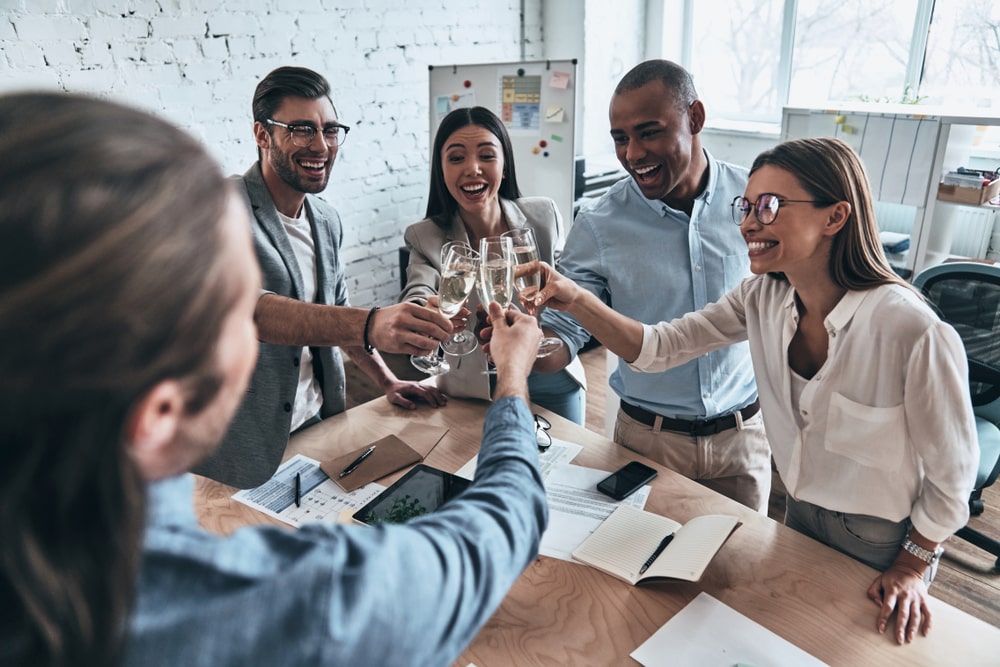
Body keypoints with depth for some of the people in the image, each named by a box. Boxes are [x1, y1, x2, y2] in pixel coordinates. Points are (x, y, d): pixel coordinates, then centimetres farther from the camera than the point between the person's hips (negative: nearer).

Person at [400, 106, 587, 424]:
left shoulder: (544, 216, -8)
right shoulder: (426, 237, -11)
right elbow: (414, 300, -26)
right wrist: (427, 315, -49)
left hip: (553, 382, 2)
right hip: (475, 391, -1)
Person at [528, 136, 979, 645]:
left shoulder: (913, 333, -32)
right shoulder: (764, 298, -15)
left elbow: (952, 472, -19)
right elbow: (659, 348, -18)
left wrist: (911, 568, -8)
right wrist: (575, 300, -33)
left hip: (881, 540, -5)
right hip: (801, 509, 5)